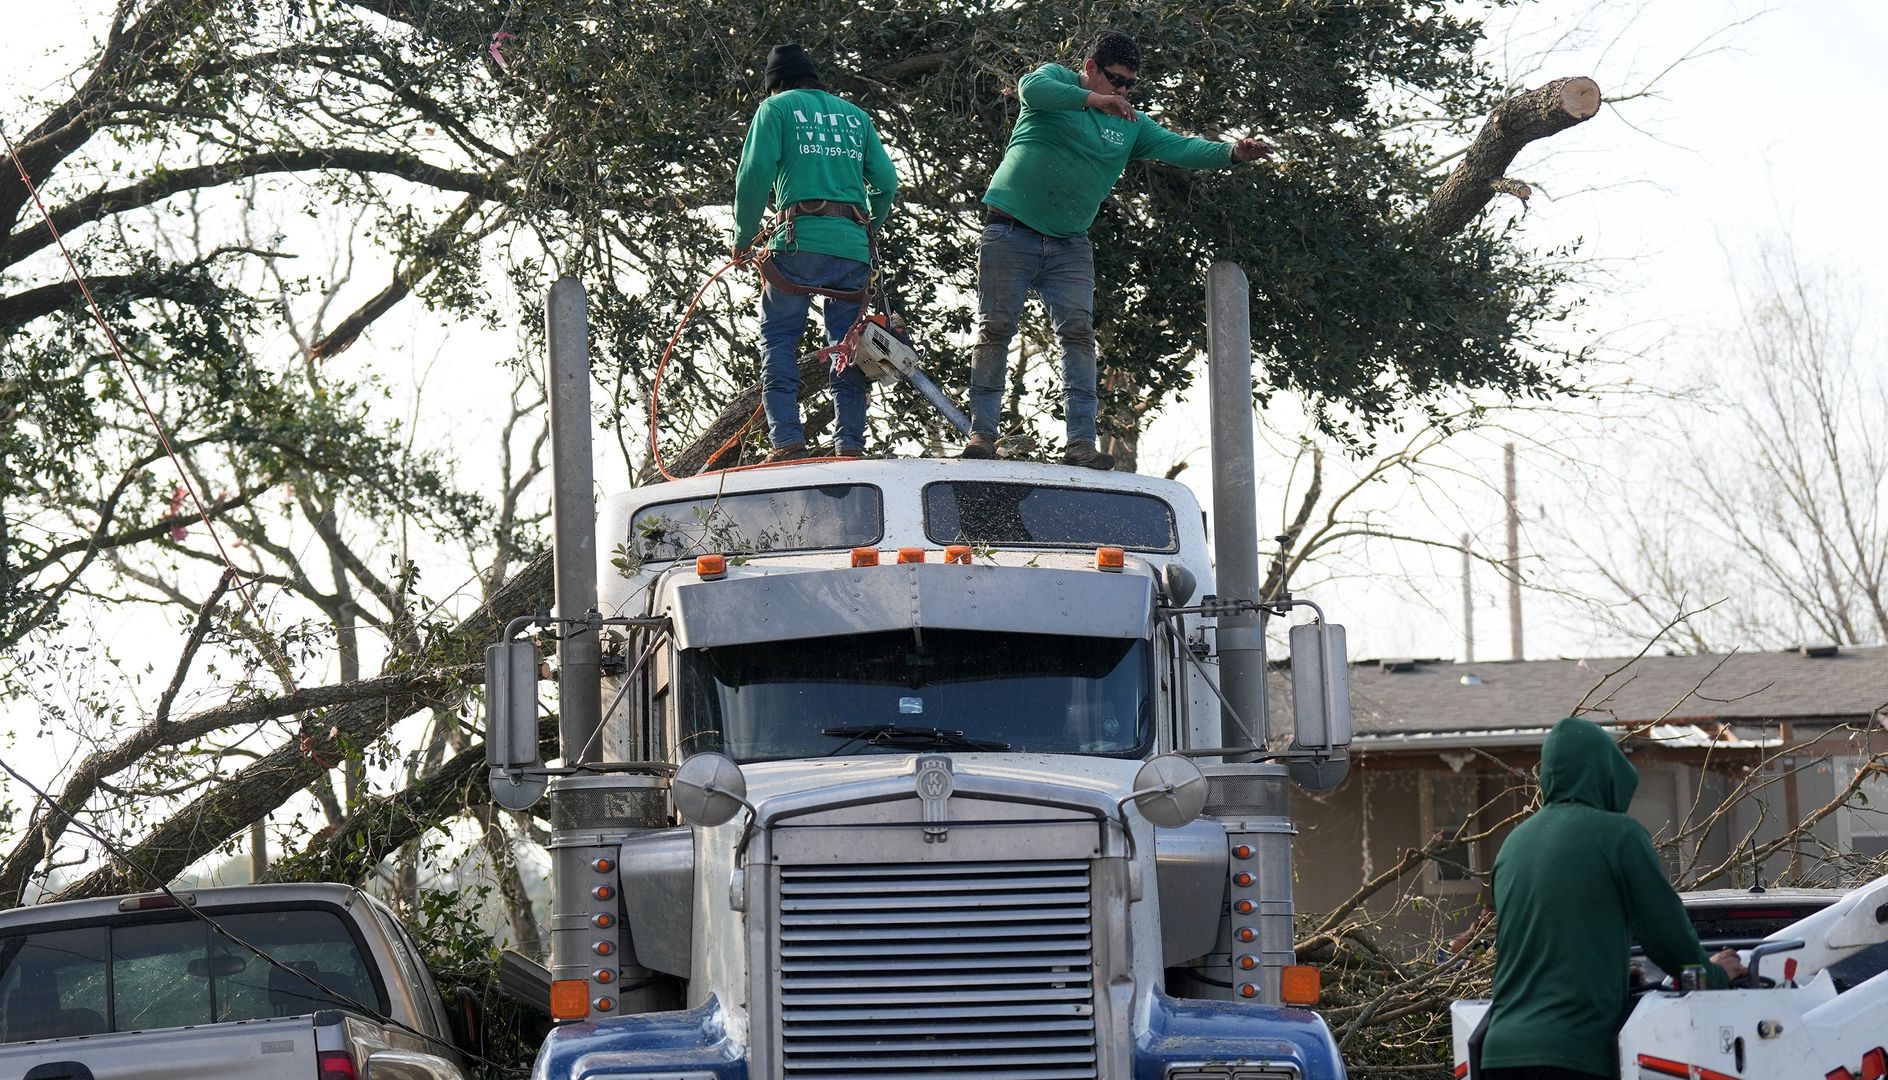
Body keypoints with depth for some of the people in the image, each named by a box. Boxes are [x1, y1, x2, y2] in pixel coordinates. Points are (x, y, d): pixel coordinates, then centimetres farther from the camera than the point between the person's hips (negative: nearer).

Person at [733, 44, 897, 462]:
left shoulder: (777, 108, 10)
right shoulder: (855, 116, 23)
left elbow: (755, 174, -3)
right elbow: (887, 183, 14)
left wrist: (743, 237, 7)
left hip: (802, 239, -4)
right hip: (854, 243, 4)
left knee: (779, 337, -1)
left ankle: (787, 441, -14)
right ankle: (851, 447, 1)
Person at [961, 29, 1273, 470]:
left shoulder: (1130, 125, 12)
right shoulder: (1055, 80, 0)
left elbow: (1179, 148, 1)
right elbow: (1032, 88, -24)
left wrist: (1231, 152, -17)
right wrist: (1093, 99, -36)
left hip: (1070, 247, 4)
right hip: (1011, 232, -4)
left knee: (1078, 334, -9)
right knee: (995, 330, -4)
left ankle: (1081, 441, -14)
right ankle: (981, 432, -2)